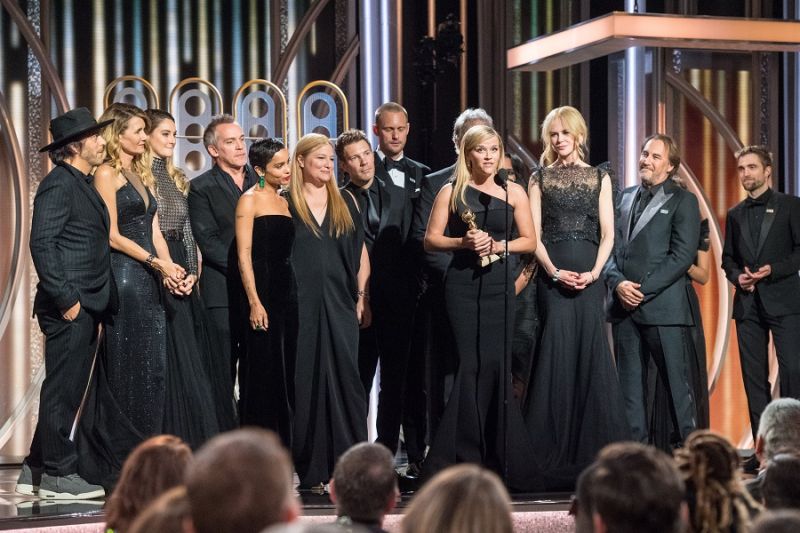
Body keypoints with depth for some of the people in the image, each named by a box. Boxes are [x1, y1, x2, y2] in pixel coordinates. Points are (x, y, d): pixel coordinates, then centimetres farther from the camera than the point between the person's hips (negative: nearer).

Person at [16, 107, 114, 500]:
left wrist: (94, 302, 16)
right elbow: (42, 244, -18)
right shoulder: (59, 184, -11)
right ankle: (57, 475, 3)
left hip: (86, 305, 10)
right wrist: (66, 299, -20)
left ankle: (36, 472, 20)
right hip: (69, 305, -10)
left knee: (66, 390, 13)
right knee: (63, 390, -4)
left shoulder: (83, 184, 18)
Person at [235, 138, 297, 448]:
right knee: (262, 371, -5)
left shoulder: (285, 201, 16)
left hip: (287, 289, 7)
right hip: (262, 289, -7)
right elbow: (244, 254, -11)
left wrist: (295, 293, 11)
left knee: (286, 370, 7)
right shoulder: (250, 200, -5)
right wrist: (254, 302, -17)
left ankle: (282, 443, 13)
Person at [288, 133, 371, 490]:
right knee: (306, 379, -2)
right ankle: (311, 470, 1)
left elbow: (360, 251, 15)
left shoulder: (345, 203, 14)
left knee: (345, 377, -2)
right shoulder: (286, 203, 3)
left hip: (340, 302, 3)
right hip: (301, 302, -3)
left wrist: (362, 297, 7)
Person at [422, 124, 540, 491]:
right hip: (463, 284, -2)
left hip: (499, 285, 2)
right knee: (473, 364, -6)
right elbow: (431, 240, 4)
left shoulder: (513, 192, 10)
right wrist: (463, 242, -12)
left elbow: (529, 240, 9)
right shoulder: (451, 192, 6)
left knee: (493, 364, -5)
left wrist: (498, 244, -8)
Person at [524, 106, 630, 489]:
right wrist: (554, 271, -10)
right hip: (552, 273, -1)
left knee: (591, 348, -5)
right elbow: (534, 234, 4)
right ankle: (555, 453, -3)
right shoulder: (540, 179, 11)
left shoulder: (599, 178, 12)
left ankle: (593, 448, 2)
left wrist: (594, 272, -9)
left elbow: (607, 234, 6)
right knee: (557, 346, -8)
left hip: (589, 273, 1)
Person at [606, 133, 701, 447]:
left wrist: (643, 290, -12)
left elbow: (683, 255, -8)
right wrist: (617, 283, -6)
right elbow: (610, 245, 13)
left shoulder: (683, 201, 2)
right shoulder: (625, 198, 17)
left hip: (663, 306, -5)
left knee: (676, 383, -4)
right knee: (629, 384, 6)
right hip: (625, 305, 5)